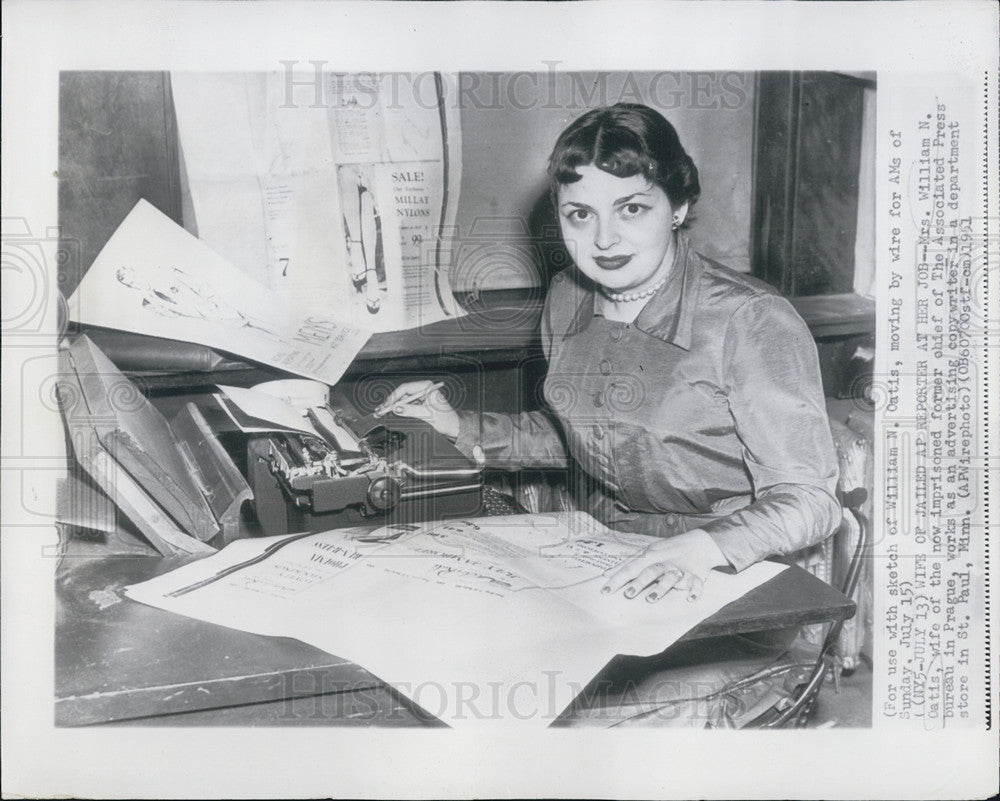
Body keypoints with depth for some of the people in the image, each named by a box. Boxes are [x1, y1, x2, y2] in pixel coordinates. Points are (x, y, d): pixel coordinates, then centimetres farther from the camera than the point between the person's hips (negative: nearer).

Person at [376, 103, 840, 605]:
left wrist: (704, 547, -36)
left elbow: (808, 498, -18)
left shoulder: (751, 321, -20)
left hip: (720, 582, -5)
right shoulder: (567, 299, 2)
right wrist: (461, 428, 7)